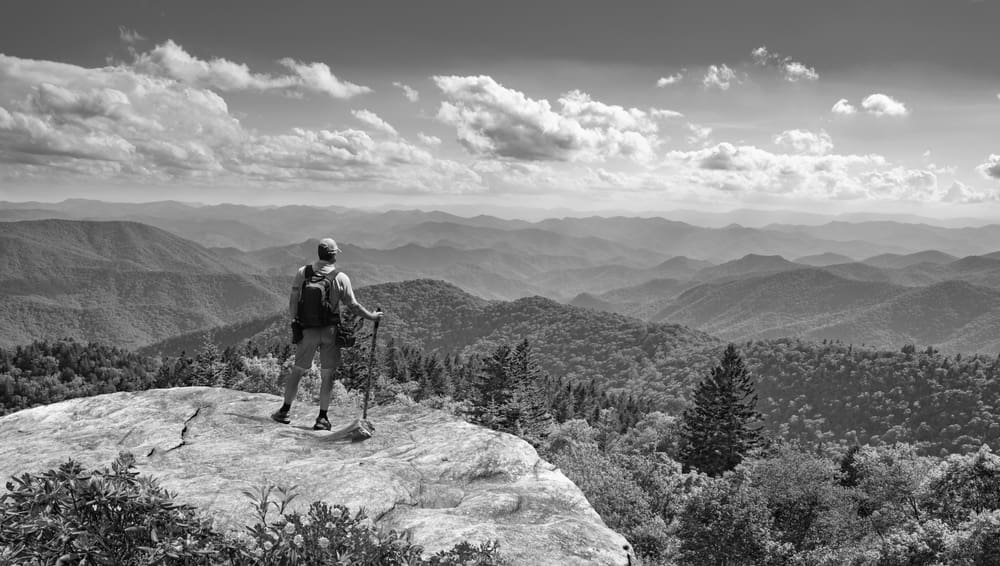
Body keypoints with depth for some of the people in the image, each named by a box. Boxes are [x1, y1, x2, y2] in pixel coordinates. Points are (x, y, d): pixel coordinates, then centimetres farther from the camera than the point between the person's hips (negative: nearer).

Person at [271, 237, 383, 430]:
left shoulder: (303, 272, -3)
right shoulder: (341, 278, -8)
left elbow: (293, 300, -1)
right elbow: (353, 306, -5)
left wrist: (294, 320, 13)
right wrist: (371, 316, 8)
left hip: (307, 330, 2)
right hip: (330, 331, -2)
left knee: (297, 370, 15)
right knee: (327, 375, 6)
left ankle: (285, 410, 22)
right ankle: (322, 418, 9)